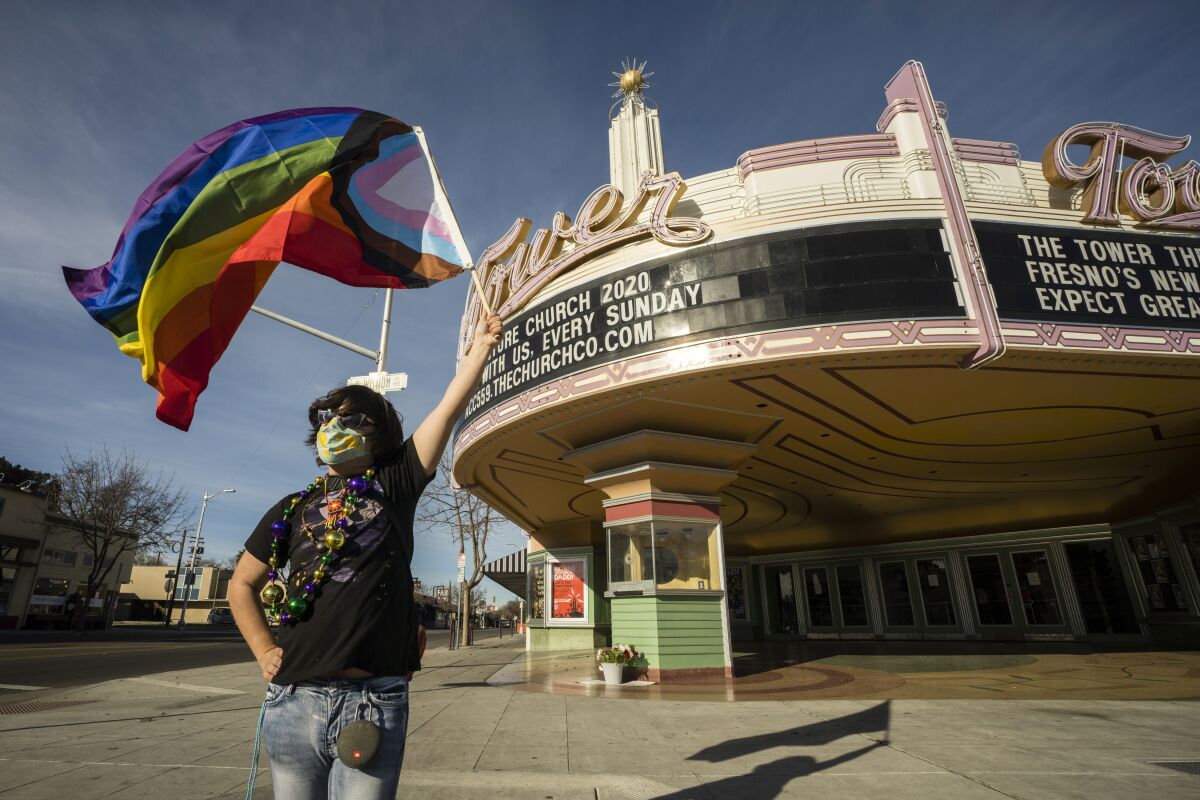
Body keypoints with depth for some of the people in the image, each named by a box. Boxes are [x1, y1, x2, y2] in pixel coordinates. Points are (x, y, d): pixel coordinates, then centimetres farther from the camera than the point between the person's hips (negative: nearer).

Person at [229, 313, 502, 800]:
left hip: (376, 702, -2)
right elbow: (242, 584, 19)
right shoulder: (293, 508, 11)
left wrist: (481, 344, 0)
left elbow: (450, 410, -1)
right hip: (292, 699, 3)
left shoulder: (394, 488, 3)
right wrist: (265, 651, 6)